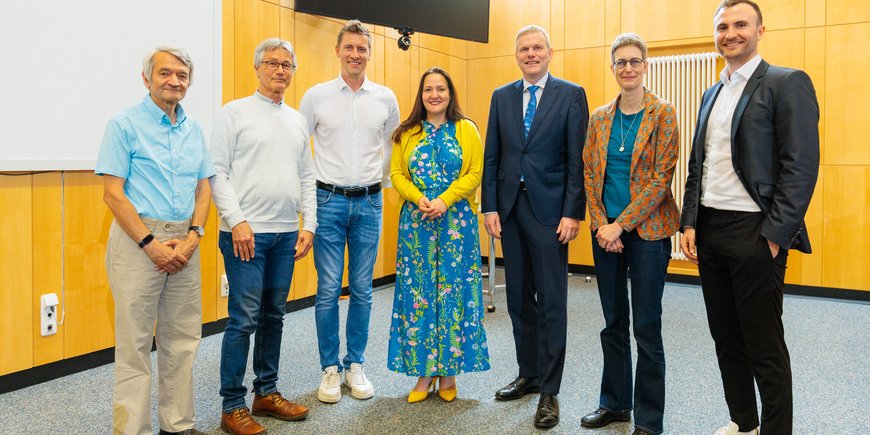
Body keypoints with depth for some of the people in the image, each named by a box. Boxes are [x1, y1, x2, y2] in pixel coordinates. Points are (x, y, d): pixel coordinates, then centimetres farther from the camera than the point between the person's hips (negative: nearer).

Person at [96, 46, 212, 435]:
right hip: (138, 239, -5)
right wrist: (151, 244, -14)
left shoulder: (193, 129, 12)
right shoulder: (125, 124, -3)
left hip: (185, 242, 5)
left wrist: (193, 236, -4)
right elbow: (113, 193, -8)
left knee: (182, 340, 10)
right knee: (135, 342, 0)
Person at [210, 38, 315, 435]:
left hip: (287, 234, 6)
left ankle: (267, 393, 24)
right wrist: (237, 222, -14)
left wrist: (308, 224, 7)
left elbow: (307, 177, 16)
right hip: (246, 233, -5)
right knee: (243, 320, -4)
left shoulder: (297, 120, 16)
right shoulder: (236, 112, 0)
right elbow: (218, 173, -7)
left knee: (273, 316, 12)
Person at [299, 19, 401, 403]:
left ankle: (355, 365, 21)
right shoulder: (316, 96, 0)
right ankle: (330, 369, 14)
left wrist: (382, 181, 9)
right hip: (328, 201, -1)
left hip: (369, 203, 2)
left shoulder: (385, 98, 5)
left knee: (362, 290, 7)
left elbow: (393, 145, 15)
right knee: (329, 290, 1)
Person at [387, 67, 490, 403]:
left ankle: (449, 370, 15)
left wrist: (444, 201, -16)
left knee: (453, 291, 2)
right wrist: (419, 199, -14)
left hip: (456, 222, -2)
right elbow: (397, 173, 4)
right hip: (415, 221, 2)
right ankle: (424, 371, 15)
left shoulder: (466, 130, 3)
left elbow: (474, 174, -4)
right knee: (417, 292, 3)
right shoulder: (406, 133, 9)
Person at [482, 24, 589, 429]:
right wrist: (490, 207, 1)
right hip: (510, 207, 4)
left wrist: (573, 213, -12)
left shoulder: (571, 94, -1)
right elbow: (491, 157, 9)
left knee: (551, 301, 1)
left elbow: (578, 159, -5)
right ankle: (528, 373, 28)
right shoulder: (501, 96, 11)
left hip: (549, 209, -4)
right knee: (518, 297, 12)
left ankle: (549, 391, 11)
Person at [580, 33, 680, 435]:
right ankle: (614, 402, 29)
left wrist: (621, 224, -15)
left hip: (646, 230, -4)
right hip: (605, 231, 4)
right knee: (613, 323, 14)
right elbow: (589, 174, 7)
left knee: (646, 327, 2)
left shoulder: (663, 114, -4)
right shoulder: (599, 117, 9)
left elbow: (661, 176, -10)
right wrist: (601, 225, -5)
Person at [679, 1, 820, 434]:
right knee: (725, 337, 15)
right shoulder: (712, 93, 16)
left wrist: (774, 236, -17)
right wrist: (690, 224, 8)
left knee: (764, 345, 2)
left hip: (754, 232, -7)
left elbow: (801, 167, -13)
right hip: (709, 231, 7)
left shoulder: (787, 83, -5)